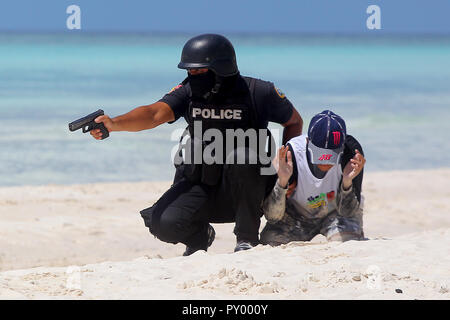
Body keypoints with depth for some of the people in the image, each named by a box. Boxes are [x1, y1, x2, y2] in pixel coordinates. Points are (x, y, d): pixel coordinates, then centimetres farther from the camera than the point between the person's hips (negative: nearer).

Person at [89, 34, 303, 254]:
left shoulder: (259, 93, -9)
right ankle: (200, 236, 17)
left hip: (245, 188, -2)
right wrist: (113, 124, -39)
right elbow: (154, 114, -20)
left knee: (240, 157, -34)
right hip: (199, 185, 3)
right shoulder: (189, 92, -4)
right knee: (164, 224, -21)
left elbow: (295, 122, 8)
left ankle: (247, 237, -15)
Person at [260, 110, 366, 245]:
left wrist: (347, 182, -43)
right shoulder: (291, 155, -31)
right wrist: (282, 182, -45)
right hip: (297, 213, 0)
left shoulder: (351, 152, -29)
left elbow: (348, 212, -24)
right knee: (271, 239, -22)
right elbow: (272, 217, -27)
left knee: (348, 239, -29)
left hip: (335, 211, 0)